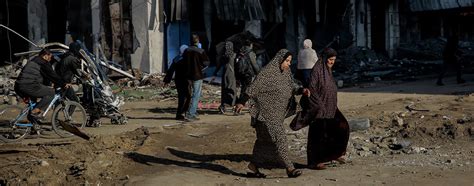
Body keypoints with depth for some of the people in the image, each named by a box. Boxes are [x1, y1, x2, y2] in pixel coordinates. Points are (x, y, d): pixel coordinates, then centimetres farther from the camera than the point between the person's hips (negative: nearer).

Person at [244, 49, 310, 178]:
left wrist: (302, 90, -6)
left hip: (277, 113, 9)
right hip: (267, 112, -9)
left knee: (264, 140, 13)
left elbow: (292, 87, 14)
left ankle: (253, 167, 22)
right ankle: (289, 168, -9)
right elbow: (254, 87, -16)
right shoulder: (268, 72, -16)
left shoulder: (285, 72, 9)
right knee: (279, 138, -10)